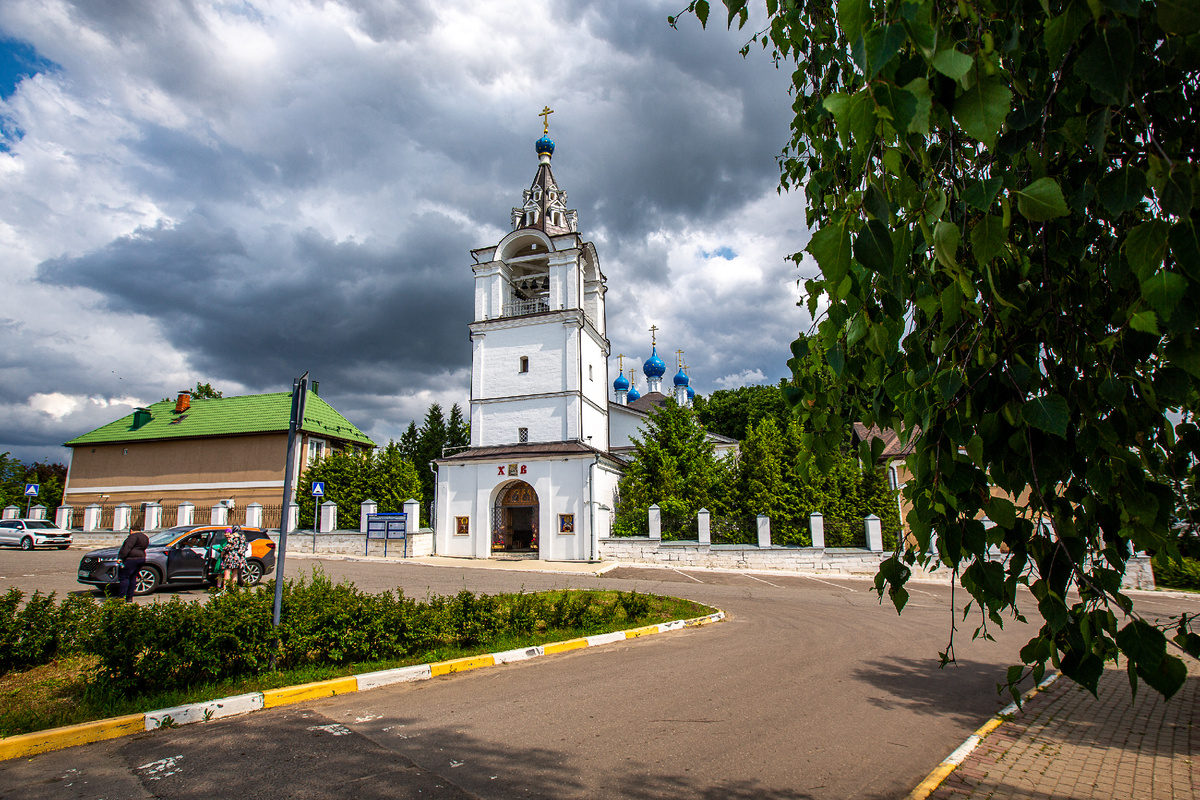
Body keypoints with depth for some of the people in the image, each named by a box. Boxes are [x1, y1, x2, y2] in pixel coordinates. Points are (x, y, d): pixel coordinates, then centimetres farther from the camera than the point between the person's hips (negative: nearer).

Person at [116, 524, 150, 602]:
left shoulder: (134, 536, -10)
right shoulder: (145, 537, 18)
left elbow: (127, 547, -20)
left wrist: (121, 557, -21)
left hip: (131, 559, -9)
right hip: (142, 558, 9)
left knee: (123, 577, -5)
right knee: (133, 578, 12)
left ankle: (121, 597, -8)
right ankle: (130, 597, 12)